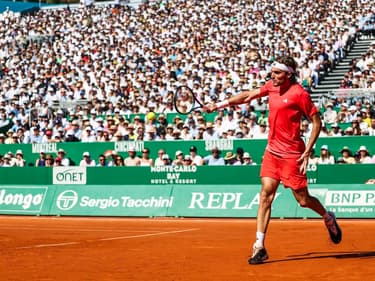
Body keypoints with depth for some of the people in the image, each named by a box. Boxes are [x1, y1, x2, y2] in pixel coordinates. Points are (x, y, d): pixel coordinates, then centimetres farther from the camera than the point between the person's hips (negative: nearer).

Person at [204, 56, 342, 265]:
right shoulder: (271, 86, 5)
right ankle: (260, 246, -4)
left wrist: (307, 152, -14)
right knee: (266, 194, -4)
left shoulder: (299, 93, -14)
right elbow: (247, 96, 17)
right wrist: (220, 105, 10)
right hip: (272, 151, 6)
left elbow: (317, 122, -10)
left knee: (303, 200, 2)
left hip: (292, 154, -6)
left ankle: (329, 218, 35)